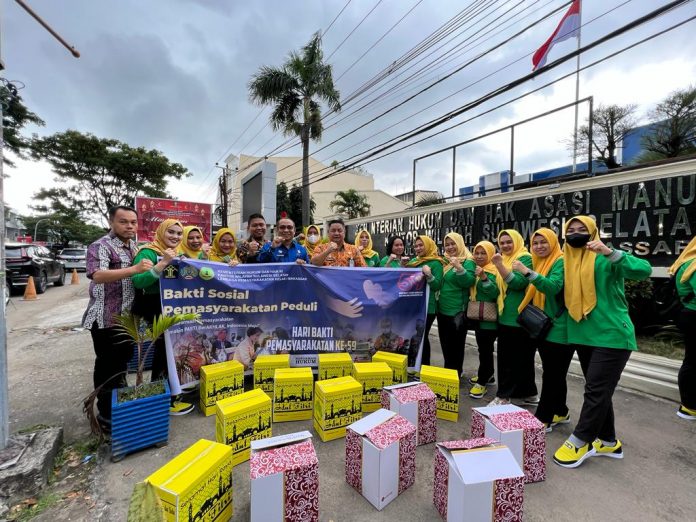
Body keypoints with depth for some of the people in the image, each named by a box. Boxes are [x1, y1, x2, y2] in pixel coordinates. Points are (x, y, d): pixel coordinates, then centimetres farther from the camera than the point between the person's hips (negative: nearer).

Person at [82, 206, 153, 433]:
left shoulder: (133, 246, 11)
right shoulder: (101, 246, -15)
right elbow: (97, 276, -31)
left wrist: (152, 266, 6)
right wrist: (134, 269, -39)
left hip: (127, 317, 8)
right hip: (106, 318, -8)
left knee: (122, 363, 21)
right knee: (107, 367, 3)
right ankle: (106, 416, 18)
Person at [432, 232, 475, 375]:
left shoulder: (468, 262, -9)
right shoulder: (445, 261, 10)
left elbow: (468, 282, -24)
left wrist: (459, 267, -37)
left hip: (458, 311, -7)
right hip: (443, 310, 7)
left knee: (456, 347, 5)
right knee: (446, 346, 17)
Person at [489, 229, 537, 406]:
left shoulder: (525, 258, -9)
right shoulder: (504, 260, 16)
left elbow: (518, 283, -23)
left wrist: (499, 265, -29)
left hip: (519, 318, -9)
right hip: (505, 317, 9)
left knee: (511, 359, -1)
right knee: (523, 358, 16)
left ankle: (503, 396, 8)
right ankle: (529, 394, 27)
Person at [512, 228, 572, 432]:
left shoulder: (561, 262, -12)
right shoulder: (540, 262, 15)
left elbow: (553, 287, -29)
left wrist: (527, 272, -39)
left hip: (558, 328, -8)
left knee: (551, 374, -1)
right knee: (555, 374, 17)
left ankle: (543, 418, 8)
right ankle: (560, 413, 30)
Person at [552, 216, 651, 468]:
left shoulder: (604, 259, -6)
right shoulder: (567, 261, 10)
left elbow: (644, 270, -21)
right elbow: (563, 294, 16)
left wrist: (610, 252, -30)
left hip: (611, 335, -6)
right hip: (583, 335, 6)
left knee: (596, 390, -3)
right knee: (599, 390, 15)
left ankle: (580, 442, 8)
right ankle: (608, 442, 29)